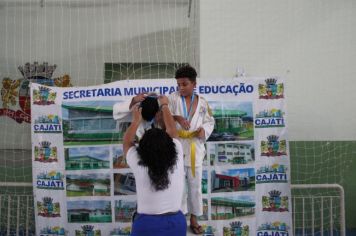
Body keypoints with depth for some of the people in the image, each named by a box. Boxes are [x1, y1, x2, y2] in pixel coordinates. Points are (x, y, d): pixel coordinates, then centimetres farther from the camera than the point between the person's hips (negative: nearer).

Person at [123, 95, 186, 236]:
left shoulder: (139, 164, -15)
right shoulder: (177, 160, -11)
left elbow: (127, 143, 6)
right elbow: (172, 132, 5)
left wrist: (136, 120, 17)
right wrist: (164, 106, 18)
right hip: (176, 224, 2)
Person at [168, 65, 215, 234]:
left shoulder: (202, 102, 2)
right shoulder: (173, 98, -4)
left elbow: (210, 121, 10)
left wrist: (204, 130, -11)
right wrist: (176, 117, -27)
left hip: (195, 149, 2)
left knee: (195, 185, 11)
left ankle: (194, 219, 28)